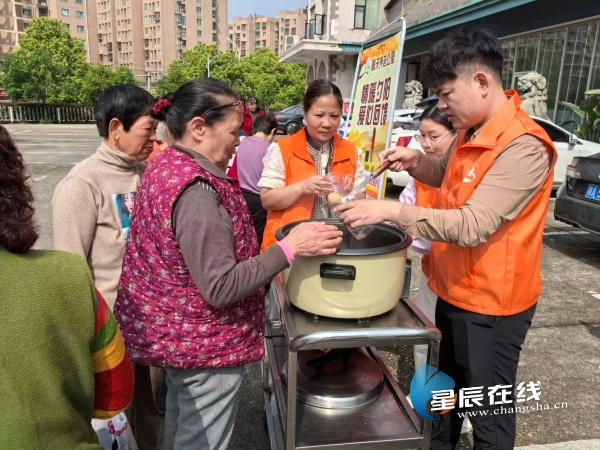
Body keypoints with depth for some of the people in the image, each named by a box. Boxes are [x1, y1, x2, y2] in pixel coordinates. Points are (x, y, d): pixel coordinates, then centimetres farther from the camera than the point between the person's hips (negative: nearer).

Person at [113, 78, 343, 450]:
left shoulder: (166, 165, 2)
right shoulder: (195, 191, -28)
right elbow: (220, 288, -28)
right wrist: (290, 248, -29)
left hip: (173, 330, 9)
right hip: (204, 343, -9)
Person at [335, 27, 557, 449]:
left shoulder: (523, 147, -25)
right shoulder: (472, 132, 4)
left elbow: (472, 225, -32)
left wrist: (391, 210, -33)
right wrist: (416, 161, 1)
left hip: (490, 304, -9)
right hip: (454, 291, 9)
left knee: (488, 412, 12)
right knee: (446, 390, 27)